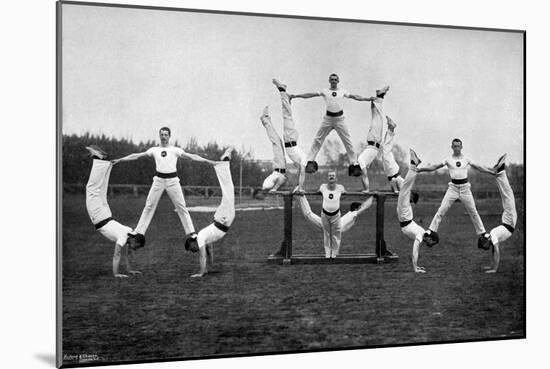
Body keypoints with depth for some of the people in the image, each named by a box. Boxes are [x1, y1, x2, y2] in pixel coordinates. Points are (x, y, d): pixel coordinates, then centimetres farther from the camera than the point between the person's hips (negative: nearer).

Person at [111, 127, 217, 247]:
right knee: (149, 206, 2)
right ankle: (138, 232, 8)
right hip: (158, 180, 2)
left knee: (181, 207, -1)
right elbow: (137, 155, 6)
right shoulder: (154, 150, 7)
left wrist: (207, 161, -17)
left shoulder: (175, 150, 2)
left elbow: (191, 156, -6)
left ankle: (191, 233, 4)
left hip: (172, 180, -2)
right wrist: (120, 159, 2)